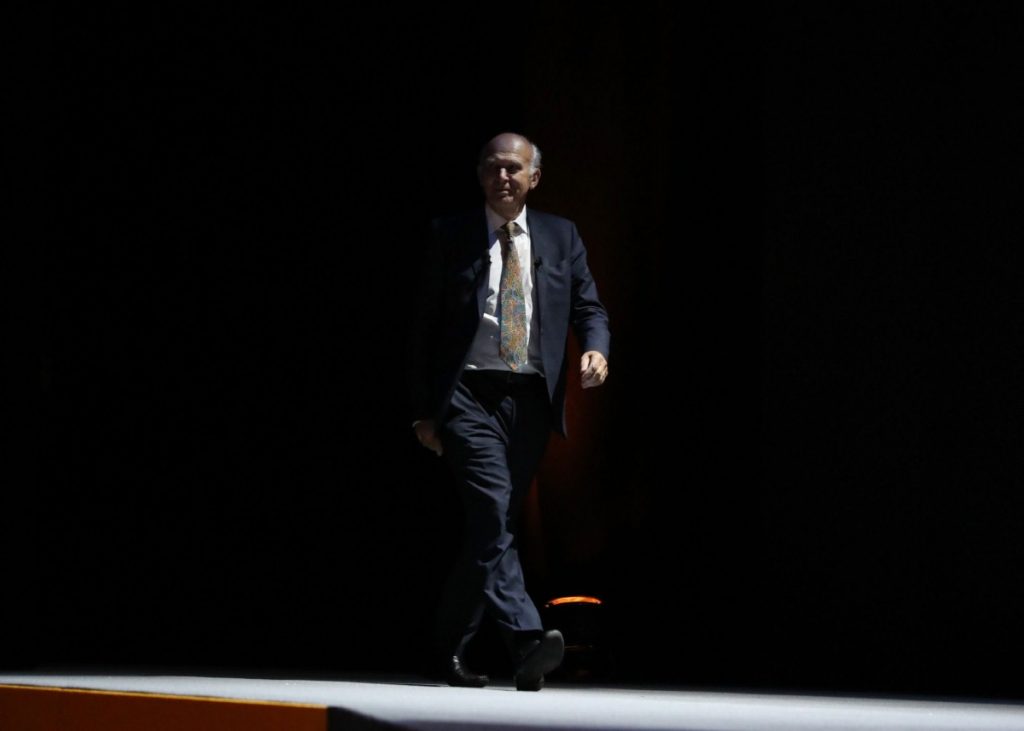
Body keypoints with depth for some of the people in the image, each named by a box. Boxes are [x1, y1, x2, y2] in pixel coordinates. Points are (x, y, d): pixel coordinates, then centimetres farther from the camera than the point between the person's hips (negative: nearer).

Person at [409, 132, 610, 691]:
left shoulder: (561, 237, 12)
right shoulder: (450, 236, 5)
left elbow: (589, 308, 12)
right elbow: (425, 327, 5)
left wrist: (596, 349, -12)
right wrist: (424, 410, 1)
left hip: (530, 400, 3)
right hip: (470, 397, -3)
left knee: (491, 530, 8)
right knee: (492, 515, -21)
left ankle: (451, 643, 23)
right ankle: (526, 642, -30)